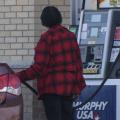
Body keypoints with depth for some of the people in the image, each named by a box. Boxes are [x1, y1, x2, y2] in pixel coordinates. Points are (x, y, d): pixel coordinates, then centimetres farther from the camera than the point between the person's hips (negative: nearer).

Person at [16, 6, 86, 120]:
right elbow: (77, 61, 12)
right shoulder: (71, 36, 7)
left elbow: (38, 67, -17)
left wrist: (19, 76, -11)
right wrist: (79, 82, 23)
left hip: (52, 87, -6)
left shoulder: (46, 38, -13)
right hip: (69, 86, 6)